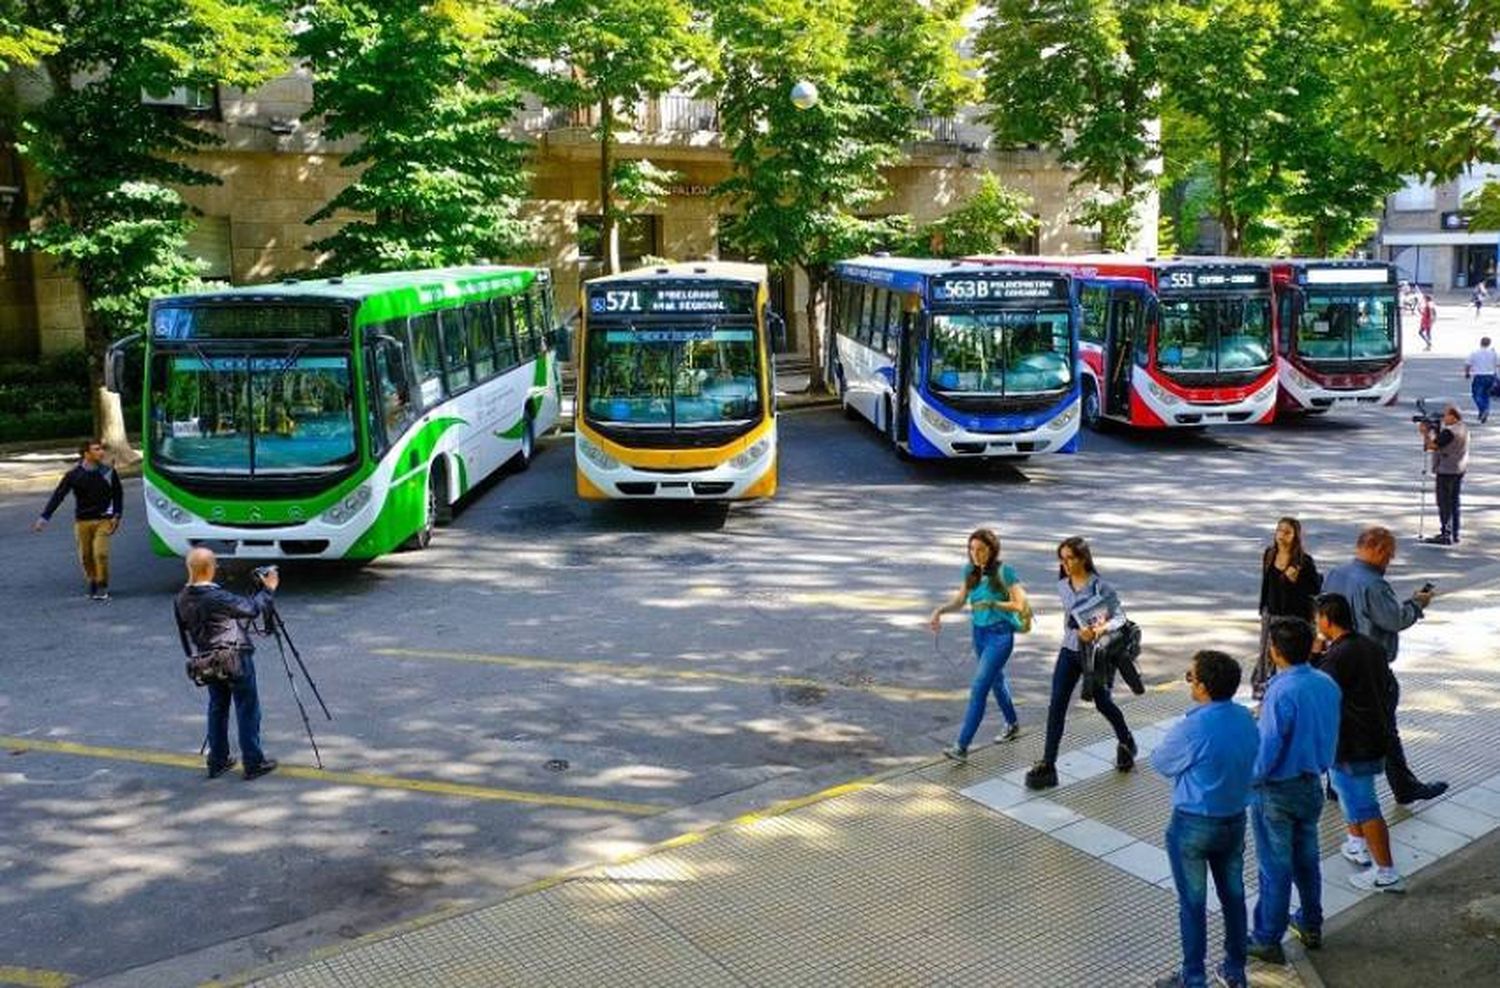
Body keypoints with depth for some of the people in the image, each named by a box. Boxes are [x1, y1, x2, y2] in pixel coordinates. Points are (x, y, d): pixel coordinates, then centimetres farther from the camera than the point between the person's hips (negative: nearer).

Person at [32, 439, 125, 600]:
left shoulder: (108, 472, -2)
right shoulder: (74, 475, -5)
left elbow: (118, 494, 8)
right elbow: (58, 496, -5)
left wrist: (117, 516, 0)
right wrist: (44, 517, -11)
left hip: (103, 520, -1)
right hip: (82, 521, 1)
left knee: (101, 553, -12)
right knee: (86, 555, 6)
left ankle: (103, 587, 3)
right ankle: (92, 583, 27)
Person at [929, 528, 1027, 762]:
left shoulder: (1004, 571, -16)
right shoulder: (970, 571, 0)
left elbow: (1021, 604, -14)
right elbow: (959, 601, 6)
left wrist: (992, 604, -23)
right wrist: (940, 611, -11)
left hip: (1000, 634, -7)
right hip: (979, 632, 7)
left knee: (978, 689, -11)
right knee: (996, 680, 24)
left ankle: (962, 747, -10)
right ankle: (1012, 724, 47)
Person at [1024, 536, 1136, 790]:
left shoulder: (1100, 587, -15)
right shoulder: (1062, 586, 1)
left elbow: (1119, 617, -14)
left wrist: (1102, 629, -33)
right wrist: (1079, 632, -11)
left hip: (1095, 653, -4)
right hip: (1069, 651, 4)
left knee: (1102, 703, 14)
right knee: (1056, 705, -5)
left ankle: (1126, 743, 44)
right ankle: (1047, 764, -3)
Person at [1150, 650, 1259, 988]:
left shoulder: (1192, 728, -26)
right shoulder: (1246, 719, -6)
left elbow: (1159, 762, -10)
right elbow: (1252, 763, 9)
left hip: (1193, 826, -6)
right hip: (1235, 820, 6)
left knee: (1193, 904, 8)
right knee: (1233, 896, 19)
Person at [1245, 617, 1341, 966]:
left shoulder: (1282, 692, -28)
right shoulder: (1327, 684, -5)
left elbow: (1268, 749, -24)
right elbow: (1328, 734, 6)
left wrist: (1250, 779, -8)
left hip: (1276, 791, -7)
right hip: (1312, 784, 7)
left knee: (1276, 867, 5)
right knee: (1306, 858, 23)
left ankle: (1267, 940, 18)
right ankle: (1311, 924, 39)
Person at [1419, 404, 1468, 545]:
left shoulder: (1449, 432, -21)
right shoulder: (1463, 429, 9)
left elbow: (1432, 446, -20)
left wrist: (1425, 432, -6)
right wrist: (1434, 430, 6)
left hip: (1446, 471, -9)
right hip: (1459, 470, 9)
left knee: (1445, 504, -3)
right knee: (1454, 502, 15)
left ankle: (1446, 535, -2)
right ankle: (1454, 534, 21)